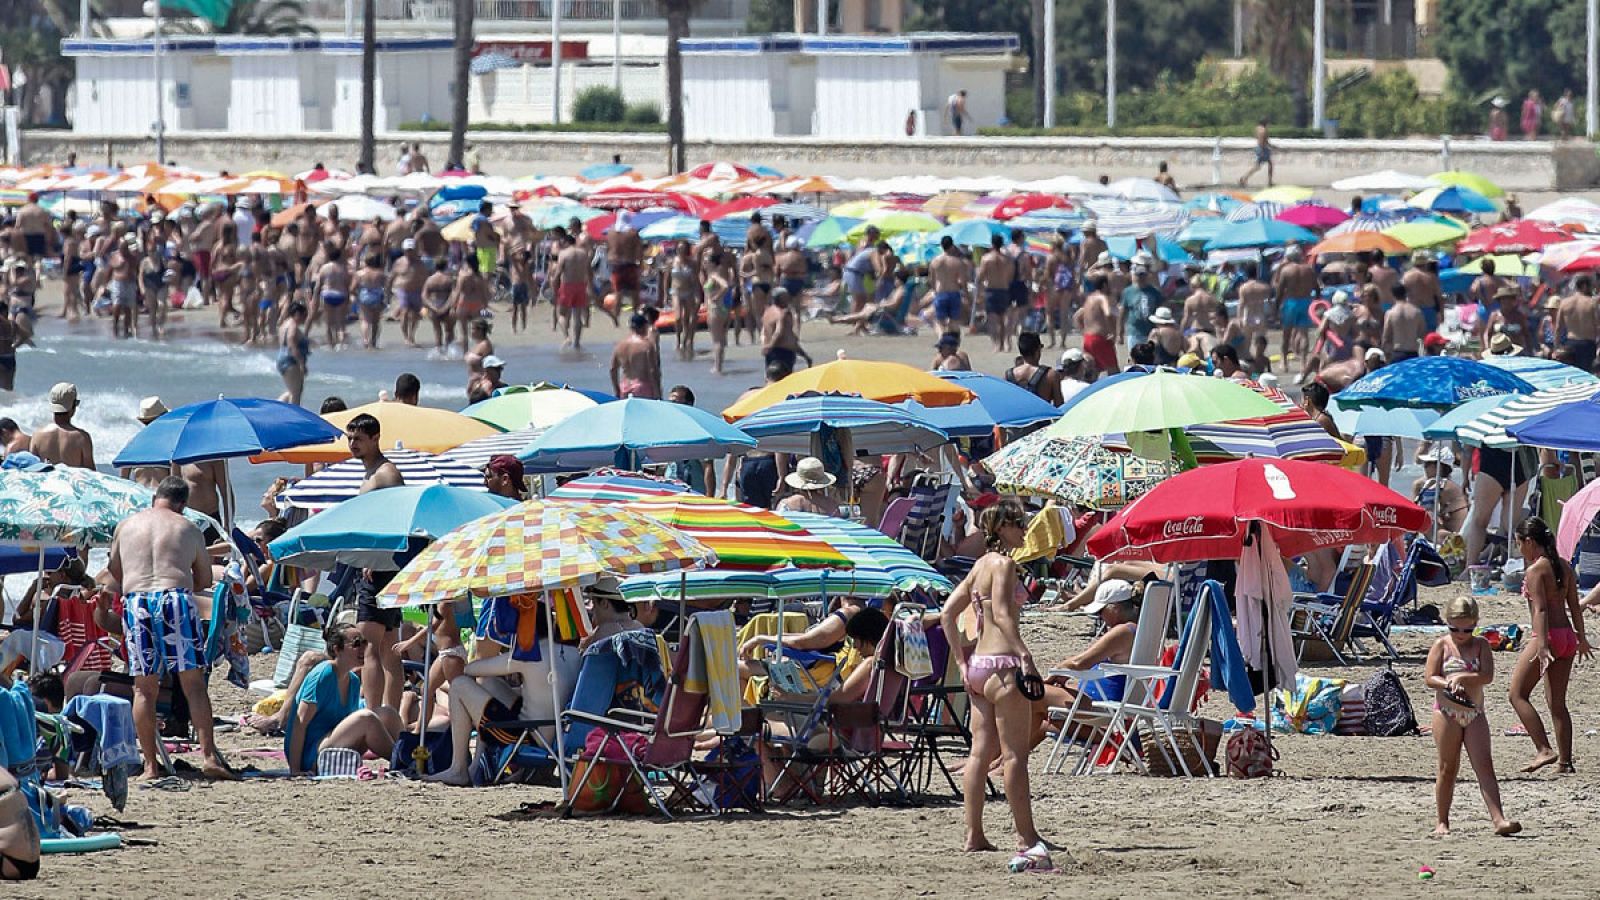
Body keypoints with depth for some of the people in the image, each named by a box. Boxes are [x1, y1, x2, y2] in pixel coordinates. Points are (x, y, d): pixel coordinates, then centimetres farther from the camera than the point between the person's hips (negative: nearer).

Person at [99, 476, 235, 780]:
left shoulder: (125, 527, 16)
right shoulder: (188, 529, 12)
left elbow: (114, 575, 24)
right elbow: (205, 578, 17)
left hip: (136, 602, 1)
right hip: (177, 599, -1)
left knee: (144, 688, 5)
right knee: (194, 683, -1)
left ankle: (151, 764, 2)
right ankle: (209, 756, -9)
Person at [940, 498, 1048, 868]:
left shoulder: (981, 565, 16)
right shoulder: (1004, 563, -10)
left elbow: (948, 614, 17)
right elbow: (1001, 614, -22)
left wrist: (962, 662, 16)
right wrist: (1024, 656, -28)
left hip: (978, 666, 9)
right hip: (1002, 664, -9)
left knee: (982, 752, 10)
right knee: (1015, 754, -6)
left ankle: (974, 836, 11)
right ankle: (1028, 840, -5)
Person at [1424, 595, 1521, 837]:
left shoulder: (1481, 645, 5)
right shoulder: (1442, 645, 2)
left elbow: (1488, 676, -8)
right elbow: (1429, 678, -4)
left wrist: (1461, 677, -20)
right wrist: (1448, 684, -22)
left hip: (1474, 713, 1)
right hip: (1447, 712, -1)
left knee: (1484, 765, -7)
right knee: (1448, 767, 4)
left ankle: (1498, 819, -16)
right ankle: (1442, 822, 14)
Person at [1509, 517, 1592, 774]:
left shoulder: (1536, 569, -12)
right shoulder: (1564, 566, 11)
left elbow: (1540, 610, -19)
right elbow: (1574, 606, 16)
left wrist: (1542, 645, -24)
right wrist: (1581, 637, 23)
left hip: (1547, 635, -8)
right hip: (1567, 636, 8)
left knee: (1518, 695, 0)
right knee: (1557, 702, 13)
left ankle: (1544, 750, -11)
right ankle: (1565, 760, 10)